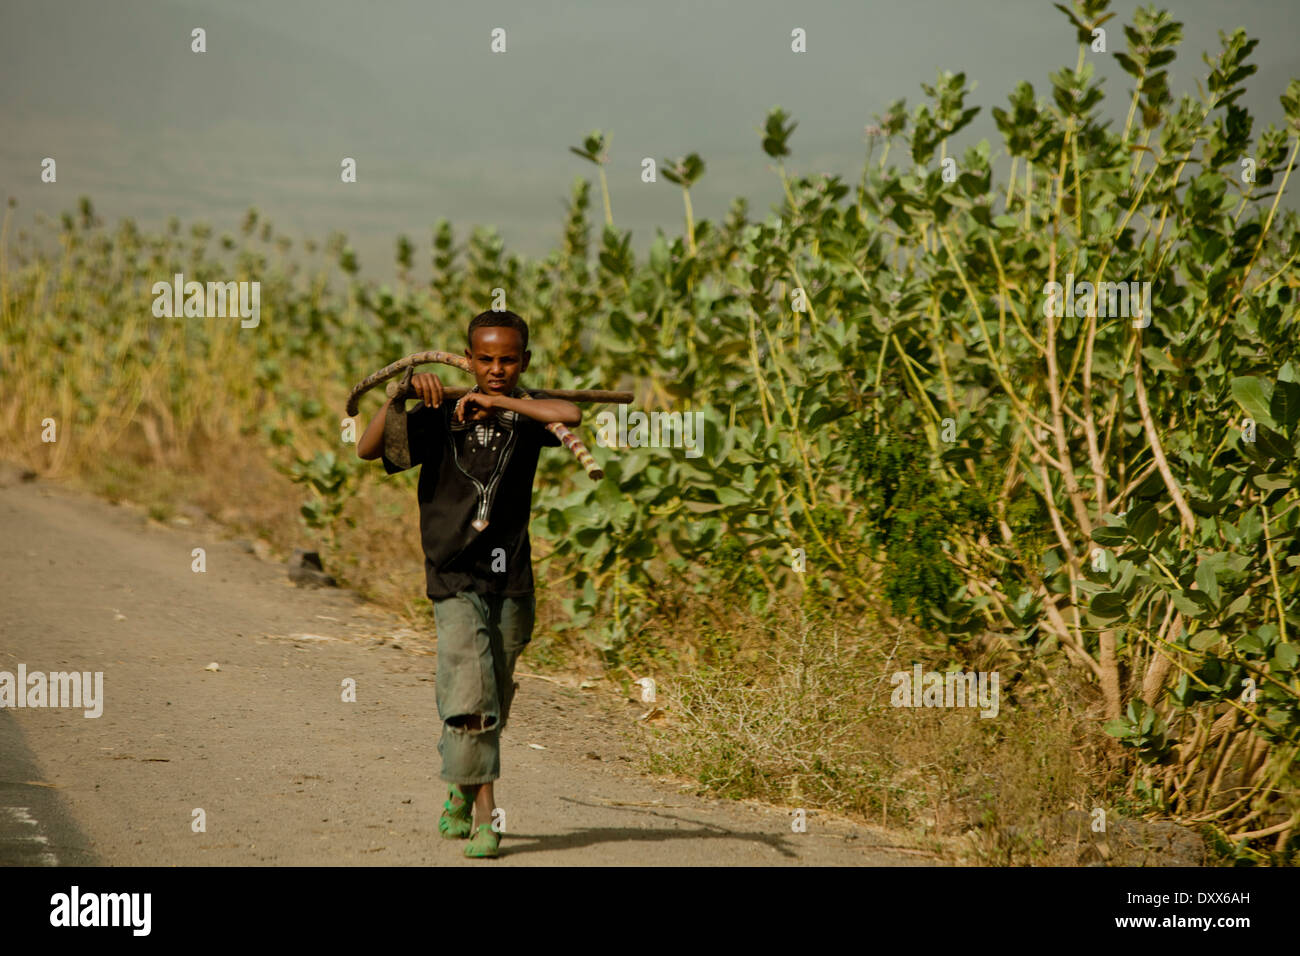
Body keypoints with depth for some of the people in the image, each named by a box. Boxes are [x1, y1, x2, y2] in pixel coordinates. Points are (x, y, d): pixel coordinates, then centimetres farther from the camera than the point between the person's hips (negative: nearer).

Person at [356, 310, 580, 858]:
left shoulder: (526, 412, 1)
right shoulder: (441, 416, -2)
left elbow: (570, 416, -22)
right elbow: (368, 449, -9)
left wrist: (497, 401, -23)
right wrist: (399, 398, -23)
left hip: (511, 579, 2)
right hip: (455, 578, -2)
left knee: (494, 703, 13)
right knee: (472, 695, -15)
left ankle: (460, 793, 34)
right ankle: (485, 814, -11)